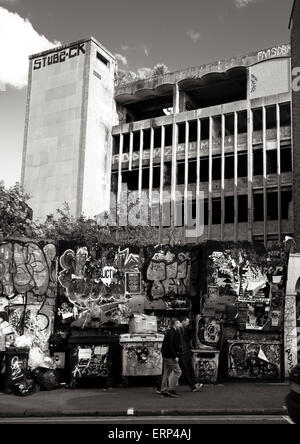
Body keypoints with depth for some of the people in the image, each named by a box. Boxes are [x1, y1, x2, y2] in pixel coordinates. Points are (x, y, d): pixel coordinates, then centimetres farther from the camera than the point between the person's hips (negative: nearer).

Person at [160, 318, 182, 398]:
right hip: (170, 356, -10)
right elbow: (170, 346, -22)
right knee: (177, 371, -8)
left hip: (166, 355, 10)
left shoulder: (172, 332, 17)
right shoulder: (171, 333, -15)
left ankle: (164, 390, 16)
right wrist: (175, 356, -21)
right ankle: (171, 390, -8)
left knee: (167, 372, 12)